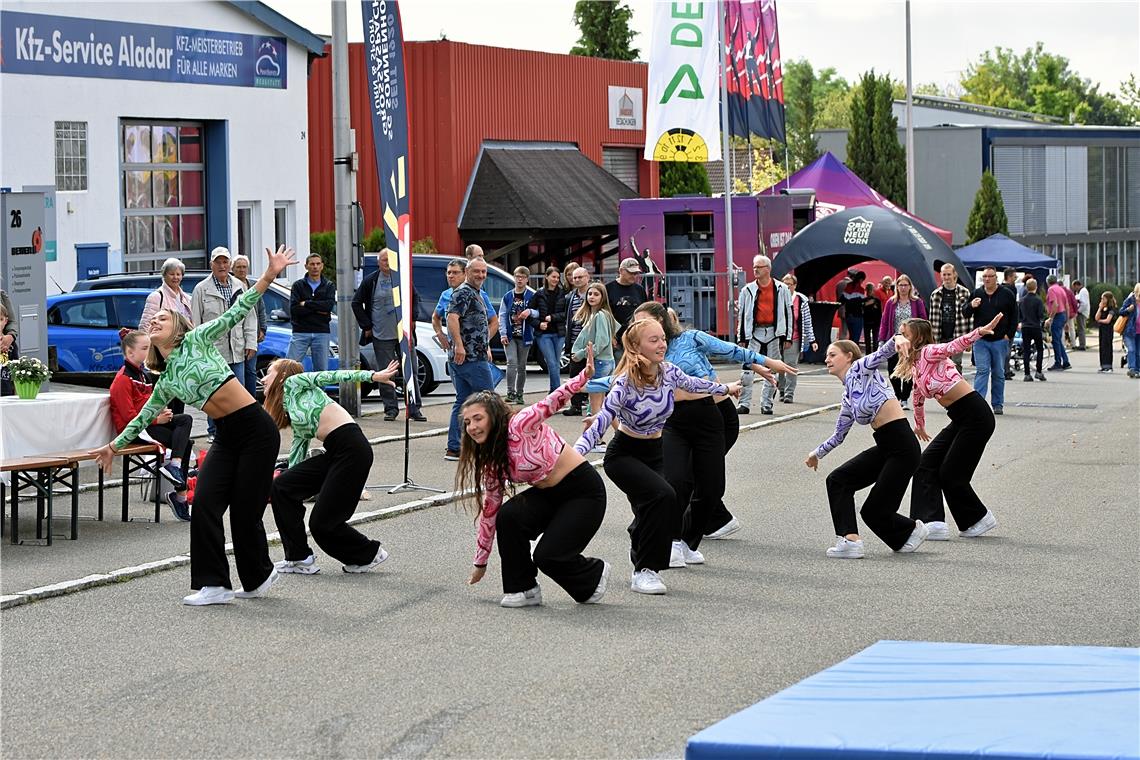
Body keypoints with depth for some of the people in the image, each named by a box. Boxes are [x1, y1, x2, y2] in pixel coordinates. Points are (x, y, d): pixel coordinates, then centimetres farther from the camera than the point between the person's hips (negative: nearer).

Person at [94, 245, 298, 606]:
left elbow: (236, 313, -9)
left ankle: (258, 576, 18)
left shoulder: (196, 340, -1)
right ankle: (213, 585, -1)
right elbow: (143, 417, 28)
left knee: (245, 510, -2)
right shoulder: (166, 383, 14)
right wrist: (115, 445, 34)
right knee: (205, 505, -6)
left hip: (257, 430, -6)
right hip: (227, 437, 6)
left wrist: (268, 276, -18)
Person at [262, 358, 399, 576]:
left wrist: (373, 376, -14)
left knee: (322, 523, -7)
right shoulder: (292, 415, 27)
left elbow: (331, 377, -3)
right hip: (335, 455, 9)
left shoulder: (293, 382, 7)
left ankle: (368, 554, 15)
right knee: (280, 487, 3)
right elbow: (297, 458, 25)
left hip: (352, 449, -9)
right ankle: (299, 558, 8)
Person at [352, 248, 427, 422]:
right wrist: (366, 326, 1)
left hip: (404, 333, 1)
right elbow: (356, 303, 6)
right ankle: (390, 409, 10)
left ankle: (414, 408, 6)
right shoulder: (370, 281, -1)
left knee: (411, 371, 1)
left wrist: (412, 318, 7)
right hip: (381, 336, -1)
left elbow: (415, 298, 19)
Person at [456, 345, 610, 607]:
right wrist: (481, 562, 12)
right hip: (548, 495, 7)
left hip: (584, 490, -7)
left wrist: (584, 376, -53)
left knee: (547, 556, -15)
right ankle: (523, 590, -6)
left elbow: (554, 402, -34)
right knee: (508, 516, -20)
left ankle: (593, 573, 17)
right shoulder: (491, 462, 4)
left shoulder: (520, 424, -19)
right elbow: (490, 509, 10)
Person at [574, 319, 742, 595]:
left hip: (654, 453, 6)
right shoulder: (625, 384, -26)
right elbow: (599, 424, -28)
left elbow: (693, 384, 14)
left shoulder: (669, 372, -9)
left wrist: (726, 388, 29)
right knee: (663, 496, -27)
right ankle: (645, 570, -17)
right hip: (623, 455, -6)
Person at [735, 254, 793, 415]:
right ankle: (744, 404, -3)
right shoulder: (747, 290, 8)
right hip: (754, 333, 0)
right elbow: (742, 314, 9)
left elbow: (788, 313, 6)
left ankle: (766, 404, 12)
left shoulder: (781, 289, 5)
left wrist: (788, 337, 1)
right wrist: (741, 338, 4)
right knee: (747, 371, -7)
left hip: (774, 333, 0)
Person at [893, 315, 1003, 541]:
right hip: (960, 420, 9)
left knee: (950, 474, -3)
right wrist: (919, 426, 46)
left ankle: (979, 519, 15)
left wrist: (980, 332, -46)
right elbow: (919, 397, 32)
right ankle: (933, 522, -4)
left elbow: (954, 346, -29)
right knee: (927, 465, 2)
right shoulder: (915, 366, 16)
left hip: (975, 416, -9)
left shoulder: (928, 353, -10)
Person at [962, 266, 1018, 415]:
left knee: (999, 373, 6)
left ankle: (998, 404, 12)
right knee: (982, 370, -8)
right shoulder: (976, 294, 7)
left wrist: (1009, 335, -3)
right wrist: (971, 306, -11)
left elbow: (1014, 317, 6)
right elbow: (965, 314, 11)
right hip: (981, 340, 0)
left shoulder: (1007, 295, 2)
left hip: (1000, 340, 0)